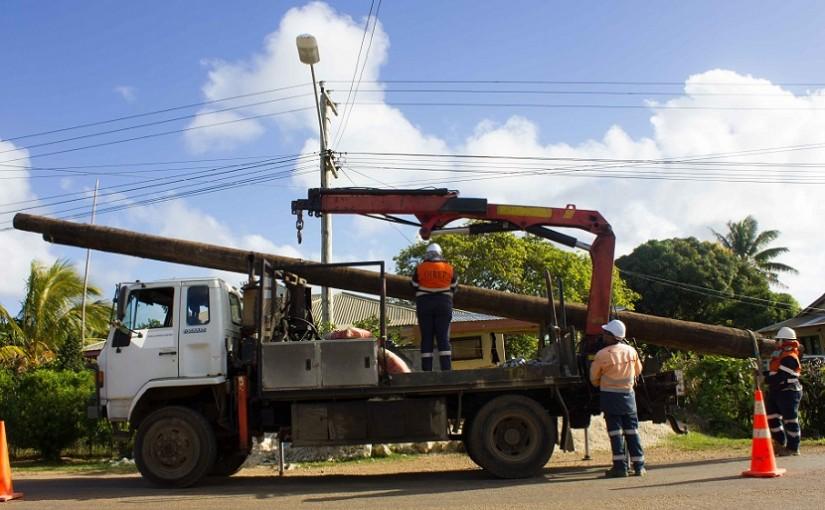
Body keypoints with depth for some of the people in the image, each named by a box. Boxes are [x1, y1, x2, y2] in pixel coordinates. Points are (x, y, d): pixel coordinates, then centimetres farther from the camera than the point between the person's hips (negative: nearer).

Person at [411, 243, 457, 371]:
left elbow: (415, 288, 4)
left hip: (424, 304, 0)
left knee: (426, 338, 2)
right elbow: (453, 288, 10)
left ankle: (427, 370, -2)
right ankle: (446, 369, -8)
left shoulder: (420, 269, 0)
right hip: (444, 305, 1)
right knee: (443, 337, 0)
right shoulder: (449, 268, 4)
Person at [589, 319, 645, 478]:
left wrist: (600, 385, 20)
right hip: (628, 394, 4)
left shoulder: (602, 354, -14)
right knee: (632, 430, 9)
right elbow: (638, 371, 16)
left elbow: (594, 377, -1)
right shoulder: (631, 351, 0)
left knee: (615, 431, 0)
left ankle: (620, 466, -2)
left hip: (610, 395, -4)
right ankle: (639, 466, 10)